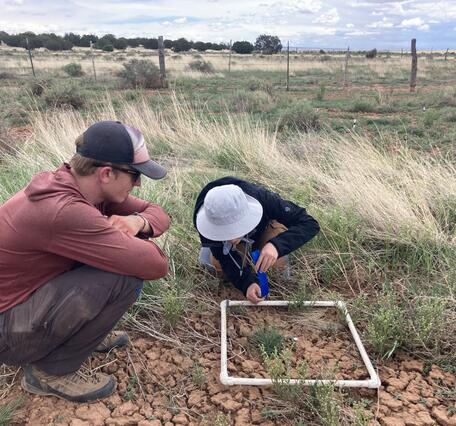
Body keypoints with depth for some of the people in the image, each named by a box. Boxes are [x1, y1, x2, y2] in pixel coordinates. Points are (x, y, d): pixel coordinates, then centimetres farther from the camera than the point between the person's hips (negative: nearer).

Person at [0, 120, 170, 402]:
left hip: (33, 292, 8)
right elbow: (156, 265, -32)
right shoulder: (64, 211, -34)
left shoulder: (91, 187, -6)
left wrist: (137, 221, -21)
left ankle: (82, 331, 13)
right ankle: (52, 370, -5)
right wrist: (126, 240, -10)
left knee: (130, 252, -2)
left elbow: (159, 214, 2)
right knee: (126, 276, -27)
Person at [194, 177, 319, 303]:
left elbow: (310, 224, -39)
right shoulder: (206, 221, -36)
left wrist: (277, 245, -55)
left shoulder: (263, 199, -42)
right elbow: (225, 257, -25)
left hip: (263, 228, -1)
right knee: (219, 265, -24)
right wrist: (247, 283, -40)